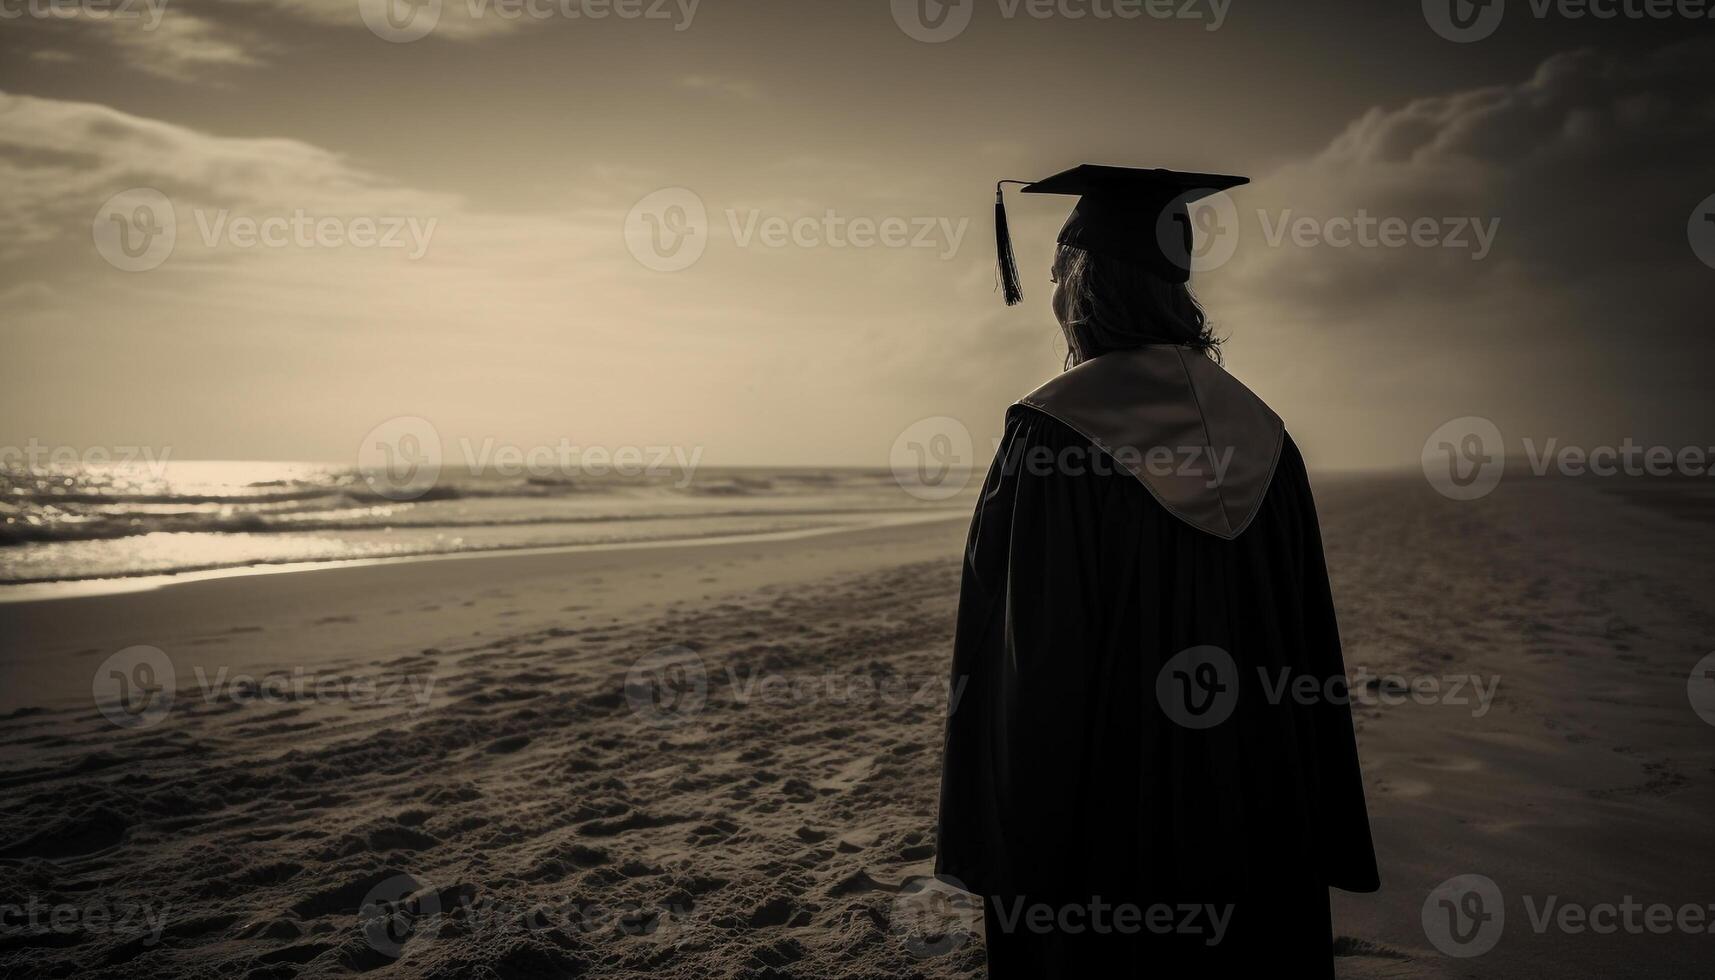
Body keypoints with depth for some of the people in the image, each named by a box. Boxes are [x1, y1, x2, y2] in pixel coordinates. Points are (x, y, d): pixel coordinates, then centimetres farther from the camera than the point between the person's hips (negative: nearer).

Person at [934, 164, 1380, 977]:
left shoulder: (1047, 434, -16)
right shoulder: (1259, 434, 1)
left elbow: (1017, 656, -18)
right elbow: (1308, 649, 4)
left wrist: (1000, 847, -9)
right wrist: (1312, 842, 13)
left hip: (1101, 824, -5)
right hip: (1256, 822, 5)